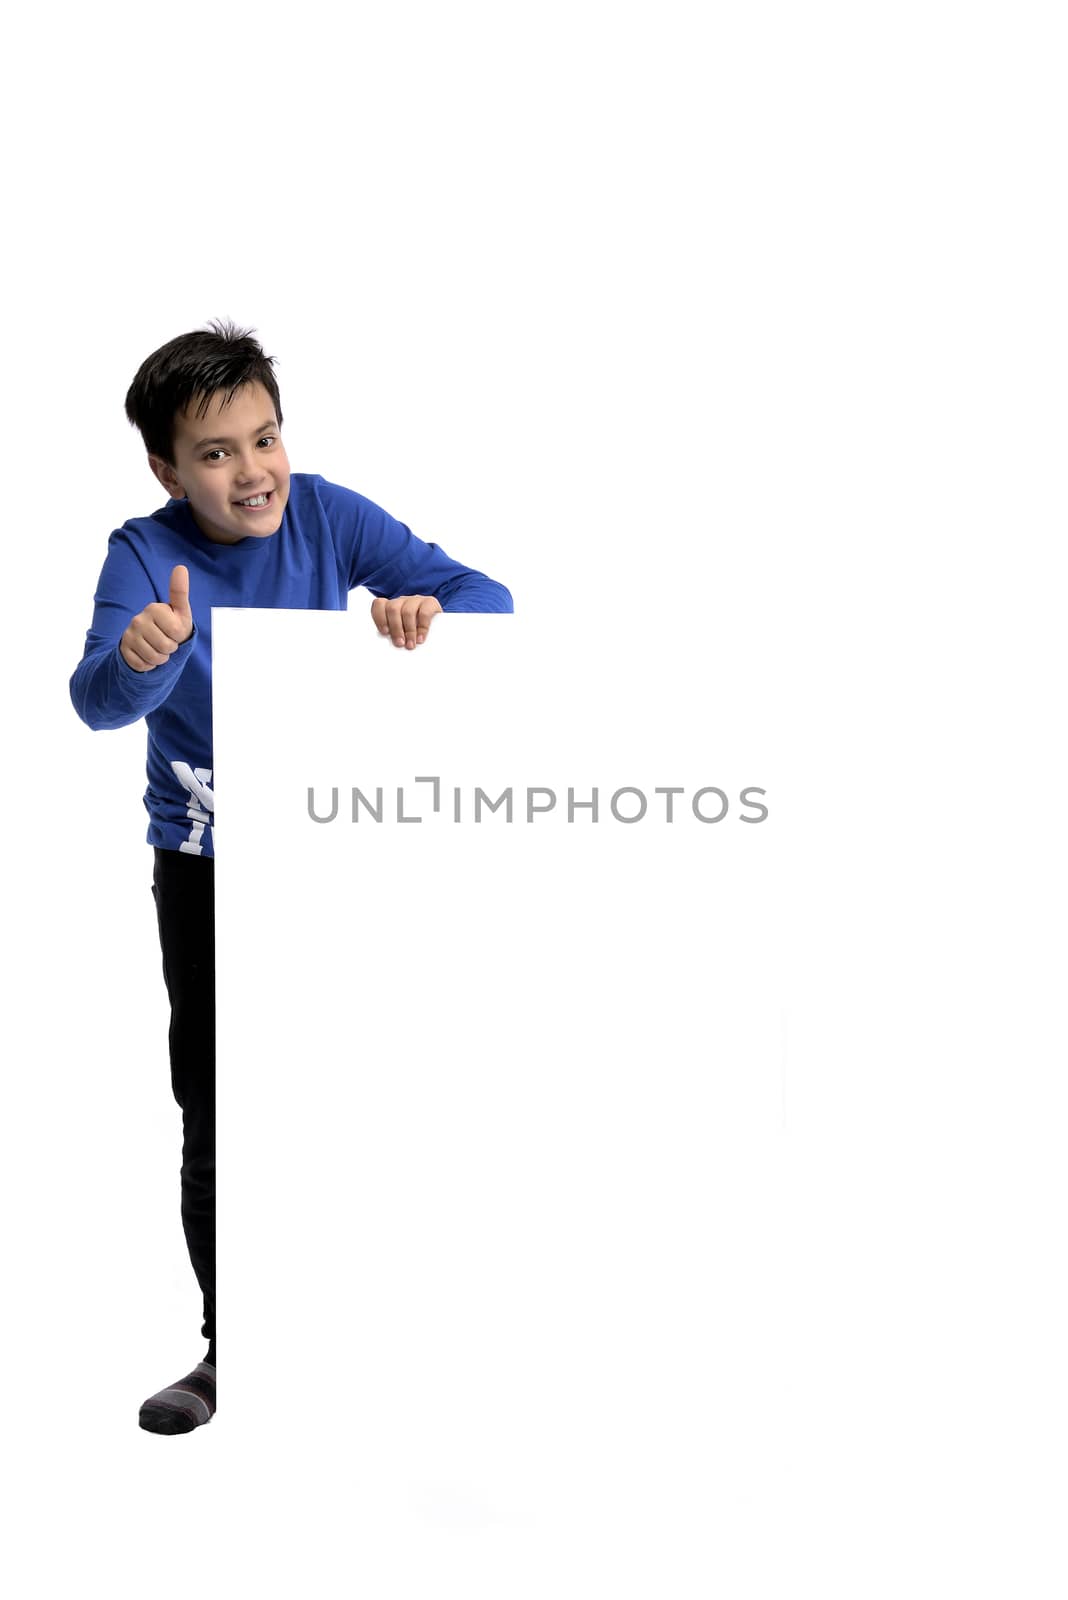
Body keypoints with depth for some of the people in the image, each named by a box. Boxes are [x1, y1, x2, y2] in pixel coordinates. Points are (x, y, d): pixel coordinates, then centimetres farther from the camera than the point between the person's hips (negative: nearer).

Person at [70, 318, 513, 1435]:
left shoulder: (328, 517, -11)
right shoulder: (145, 555, -14)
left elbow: (489, 600, -13)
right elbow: (98, 704, -29)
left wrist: (428, 610, -37)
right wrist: (139, 655, -52)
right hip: (207, 870, 0)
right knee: (219, 1120, 7)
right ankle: (235, 1351, 22)